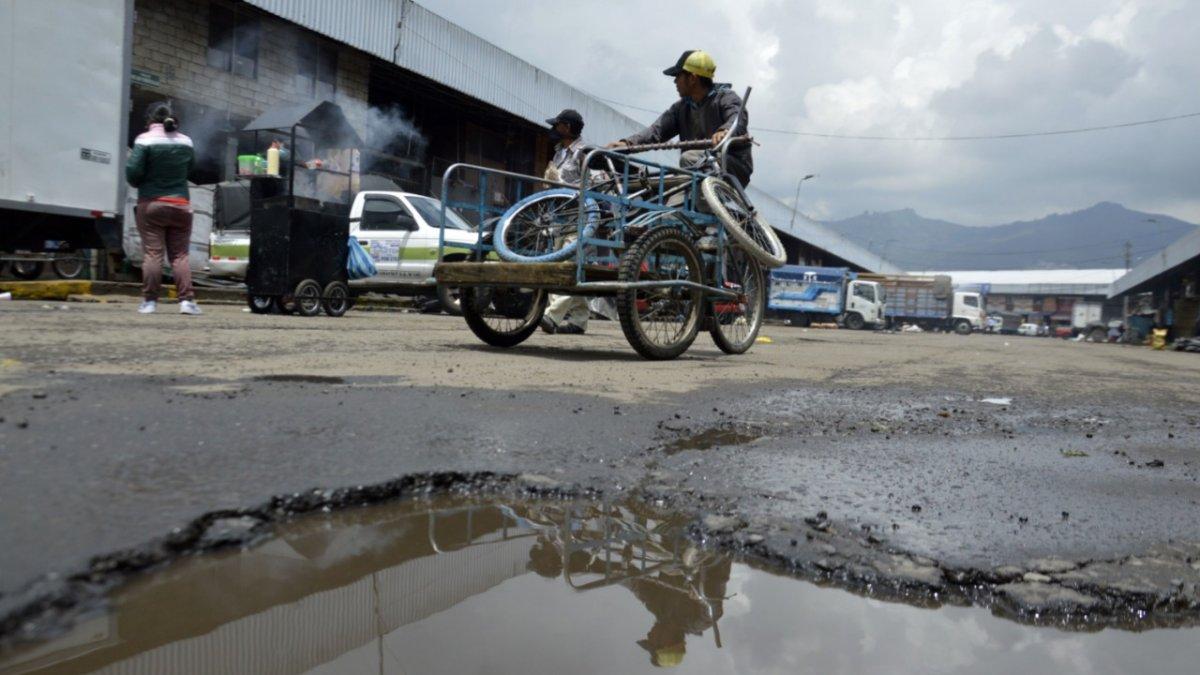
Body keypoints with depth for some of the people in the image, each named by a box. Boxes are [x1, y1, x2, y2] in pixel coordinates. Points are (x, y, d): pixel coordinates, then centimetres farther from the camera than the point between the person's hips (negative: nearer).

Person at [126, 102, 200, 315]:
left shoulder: (145, 140, -7)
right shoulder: (186, 142, 5)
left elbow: (132, 172, -11)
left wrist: (140, 183, 9)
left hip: (151, 204, -3)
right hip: (180, 204, 3)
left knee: (152, 253, 1)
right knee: (180, 255, 6)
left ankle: (149, 301, 2)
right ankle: (186, 300, -1)